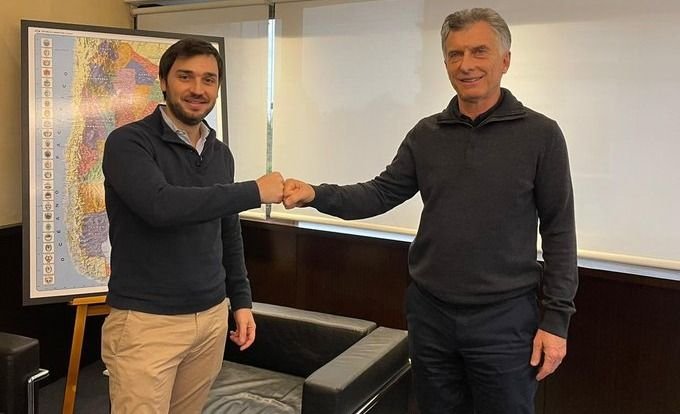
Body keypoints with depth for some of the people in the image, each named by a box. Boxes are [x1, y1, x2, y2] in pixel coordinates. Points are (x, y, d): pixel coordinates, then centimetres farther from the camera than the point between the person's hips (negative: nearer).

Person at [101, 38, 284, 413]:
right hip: (146, 322, -5)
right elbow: (161, 206, -29)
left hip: (212, 317, 6)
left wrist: (241, 300, 13)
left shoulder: (220, 154, 9)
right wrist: (255, 191, -22)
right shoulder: (128, 143, -10)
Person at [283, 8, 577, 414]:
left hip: (504, 318, -3)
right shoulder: (426, 134, 4)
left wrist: (555, 318, -9)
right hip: (429, 311, 4)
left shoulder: (540, 134, -7)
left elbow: (558, 231, -6)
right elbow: (382, 193, 3)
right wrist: (318, 195, -14)